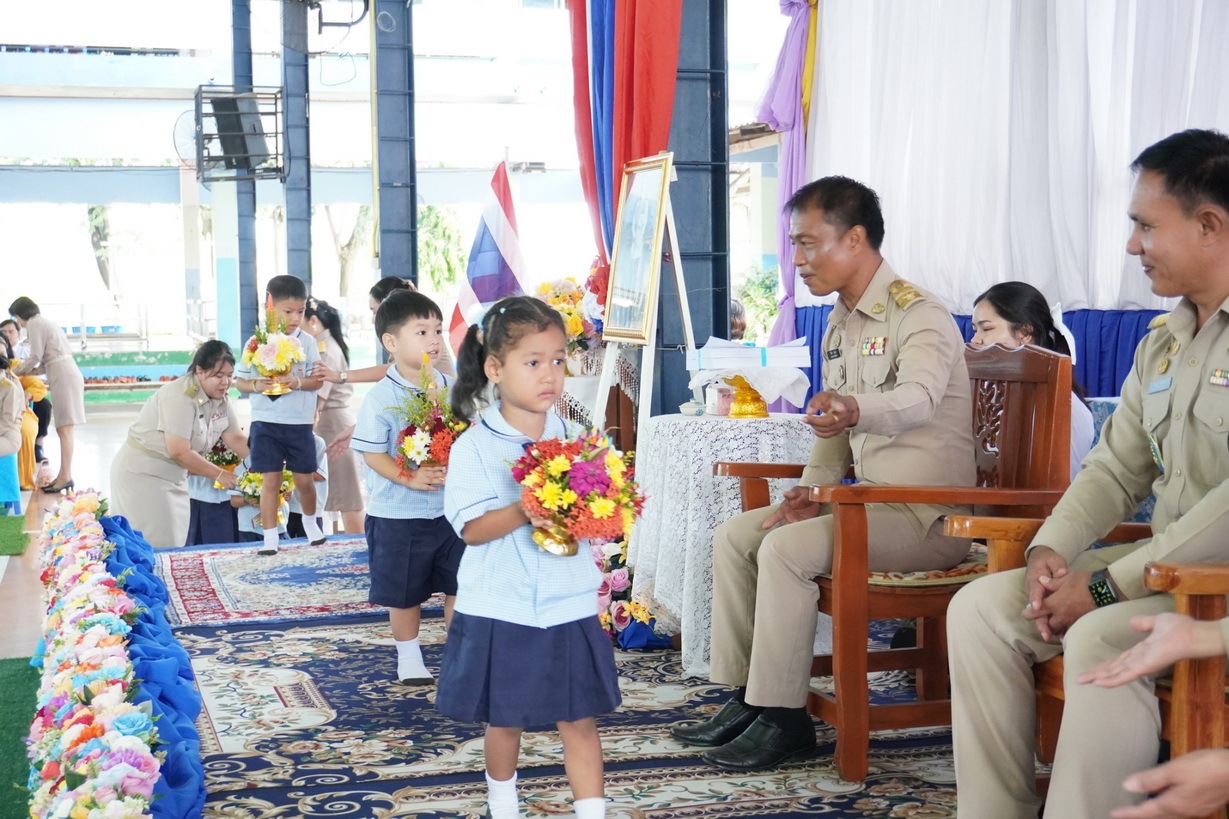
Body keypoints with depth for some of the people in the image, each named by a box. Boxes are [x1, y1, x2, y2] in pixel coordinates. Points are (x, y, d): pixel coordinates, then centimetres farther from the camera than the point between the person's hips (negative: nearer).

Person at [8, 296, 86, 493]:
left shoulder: (35, 323, -4)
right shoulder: (44, 322, 25)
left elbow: (36, 356, -9)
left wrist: (18, 371, 6)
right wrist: (28, 370, 22)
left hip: (63, 376, -10)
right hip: (65, 374, 10)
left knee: (64, 429, -11)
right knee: (63, 429, 7)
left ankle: (65, 476, -13)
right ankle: (65, 475, 7)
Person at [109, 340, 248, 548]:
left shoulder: (220, 399, 2)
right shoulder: (181, 397, -24)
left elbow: (236, 439, 1)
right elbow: (179, 452, -26)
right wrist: (218, 474, -17)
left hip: (174, 476, 9)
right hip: (142, 474, -9)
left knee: (175, 542, 9)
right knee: (154, 546, -11)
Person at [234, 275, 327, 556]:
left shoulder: (306, 341, -1)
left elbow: (317, 380, -4)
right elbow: (240, 381, 2)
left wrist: (296, 382, -22)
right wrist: (257, 385, -18)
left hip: (299, 423, 1)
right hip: (265, 422, -1)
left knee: (304, 479, 8)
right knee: (271, 480, 0)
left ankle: (310, 521, 36)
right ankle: (270, 538, 7)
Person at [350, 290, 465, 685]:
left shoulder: (449, 387, 0)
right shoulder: (381, 397, -12)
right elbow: (373, 453, -13)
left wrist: (453, 469, -13)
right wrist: (410, 478, -25)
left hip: (450, 507, 3)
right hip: (398, 514, -3)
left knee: (459, 585, 9)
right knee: (405, 592, 11)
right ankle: (409, 657, 28)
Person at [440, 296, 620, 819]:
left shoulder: (575, 439, 2)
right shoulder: (474, 446, -8)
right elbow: (471, 528, -14)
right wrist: (524, 513, -28)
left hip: (569, 605, 2)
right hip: (499, 609, -2)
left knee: (579, 717, 4)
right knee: (503, 717, 14)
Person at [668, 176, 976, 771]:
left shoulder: (920, 317, -15)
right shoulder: (839, 327, 14)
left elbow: (917, 398, -37)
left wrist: (854, 409, -58)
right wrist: (811, 491, 0)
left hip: (928, 517, -9)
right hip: (871, 500, 9)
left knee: (786, 548, -26)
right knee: (733, 536, 3)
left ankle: (783, 718, -15)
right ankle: (744, 699, 7)